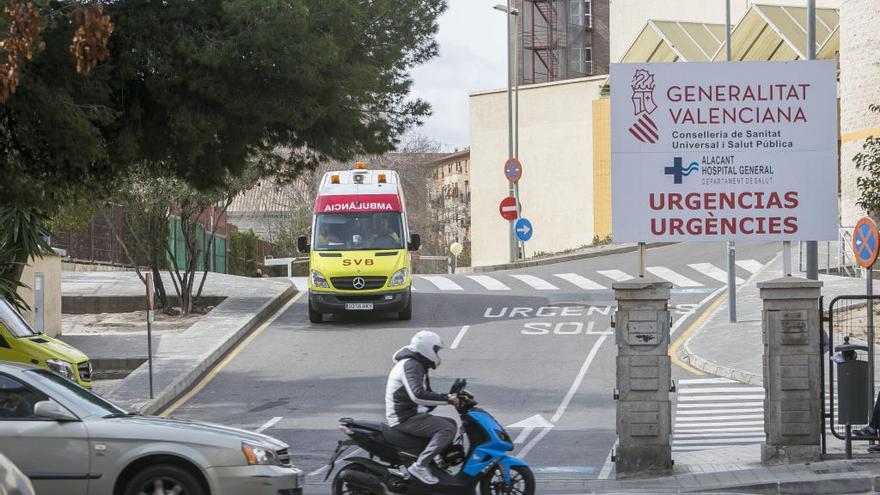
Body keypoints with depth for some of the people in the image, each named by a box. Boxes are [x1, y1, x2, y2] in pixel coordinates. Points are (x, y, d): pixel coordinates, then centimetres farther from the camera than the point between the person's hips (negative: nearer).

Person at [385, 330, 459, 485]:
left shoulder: (417, 365, 20)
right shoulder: (410, 365, -15)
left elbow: (427, 395, 26)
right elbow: (418, 395, -30)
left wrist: (449, 398, 9)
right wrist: (446, 399, -25)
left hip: (412, 414, 11)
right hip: (404, 418, -11)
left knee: (451, 423, 16)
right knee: (447, 429, -21)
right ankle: (420, 466, -25)